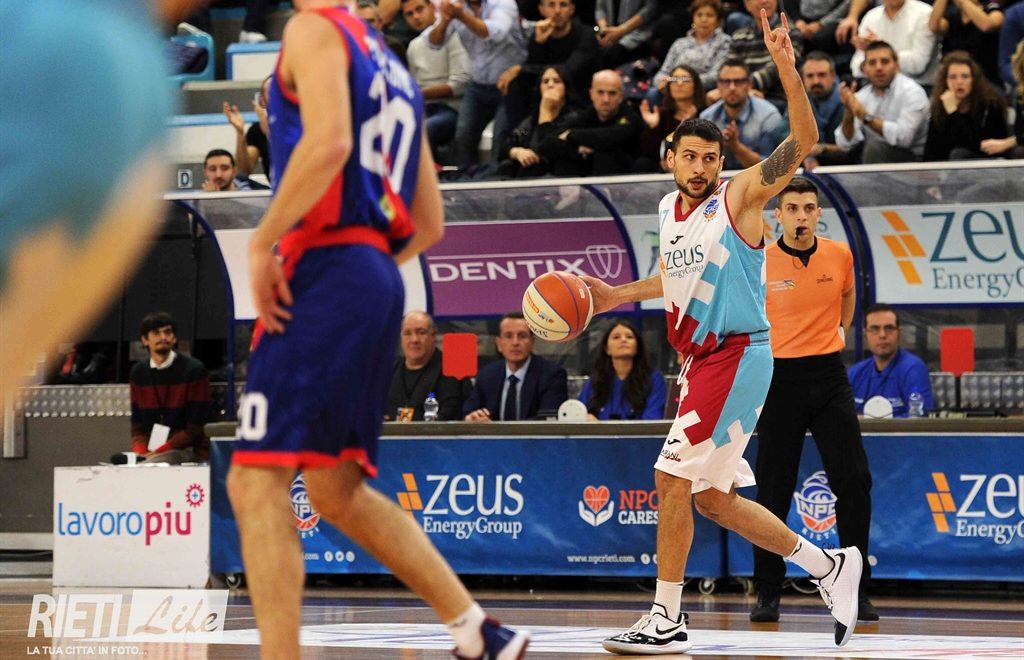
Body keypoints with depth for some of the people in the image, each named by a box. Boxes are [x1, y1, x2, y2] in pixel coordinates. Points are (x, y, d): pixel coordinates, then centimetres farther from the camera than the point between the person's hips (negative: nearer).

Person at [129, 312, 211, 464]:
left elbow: (195, 428, -8)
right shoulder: (138, 373, 10)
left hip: (190, 450, -5)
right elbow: (137, 424, 11)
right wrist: (140, 452, -10)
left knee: (151, 465, -33)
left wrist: (158, 452, -16)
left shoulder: (194, 370, -5)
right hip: (151, 451, 5)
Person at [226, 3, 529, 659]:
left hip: (325, 267, -9)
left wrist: (263, 242, -16)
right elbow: (430, 223, 24)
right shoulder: (393, 67, 24)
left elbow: (329, 142, -21)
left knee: (256, 479, -10)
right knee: (338, 492, 18)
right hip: (379, 278, 9)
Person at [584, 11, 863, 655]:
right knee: (711, 495, 13)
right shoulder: (669, 209, 12)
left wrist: (787, 68, -34)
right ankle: (828, 564, 25)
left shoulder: (739, 197, -10)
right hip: (700, 360, 9)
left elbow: (804, 140, -22)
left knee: (674, 477, -13)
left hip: (738, 356, -9)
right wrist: (621, 295, 21)